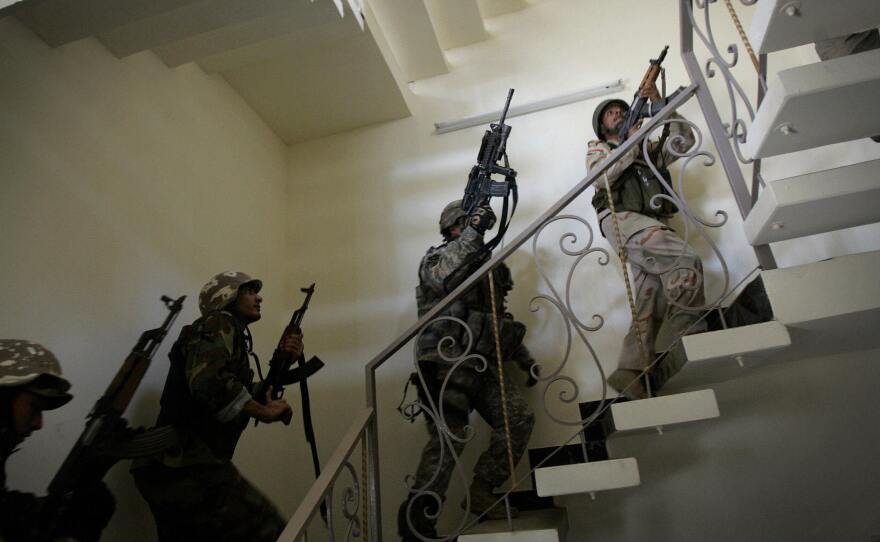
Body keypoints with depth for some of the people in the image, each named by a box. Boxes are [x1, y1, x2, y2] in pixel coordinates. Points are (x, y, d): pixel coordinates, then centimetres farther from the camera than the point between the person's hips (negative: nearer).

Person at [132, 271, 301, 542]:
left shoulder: (232, 336, 22)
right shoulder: (218, 325, -7)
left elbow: (244, 395, 19)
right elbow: (209, 381, -26)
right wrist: (265, 412, -15)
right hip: (189, 470, -10)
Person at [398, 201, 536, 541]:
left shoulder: (486, 264, 26)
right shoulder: (438, 257, 3)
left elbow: (499, 320, 30)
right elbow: (442, 277, -25)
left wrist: (525, 358, 27)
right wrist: (473, 233, -26)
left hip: (481, 363, 8)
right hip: (448, 362, -8)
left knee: (519, 418, -6)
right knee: (447, 440, -13)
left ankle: (480, 493, 3)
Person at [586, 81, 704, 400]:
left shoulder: (650, 150, 36)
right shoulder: (597, 148, 25)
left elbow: (684, 141, 19)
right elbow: (601, 176, 2)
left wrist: (660, 105, 14)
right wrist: (631, 143, 4)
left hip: (653, 225, 5)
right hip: (621, 218, -5)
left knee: (652, 301, -16)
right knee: (687, 262, -27)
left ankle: (633, 374, -27)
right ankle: (678, 361, -27)